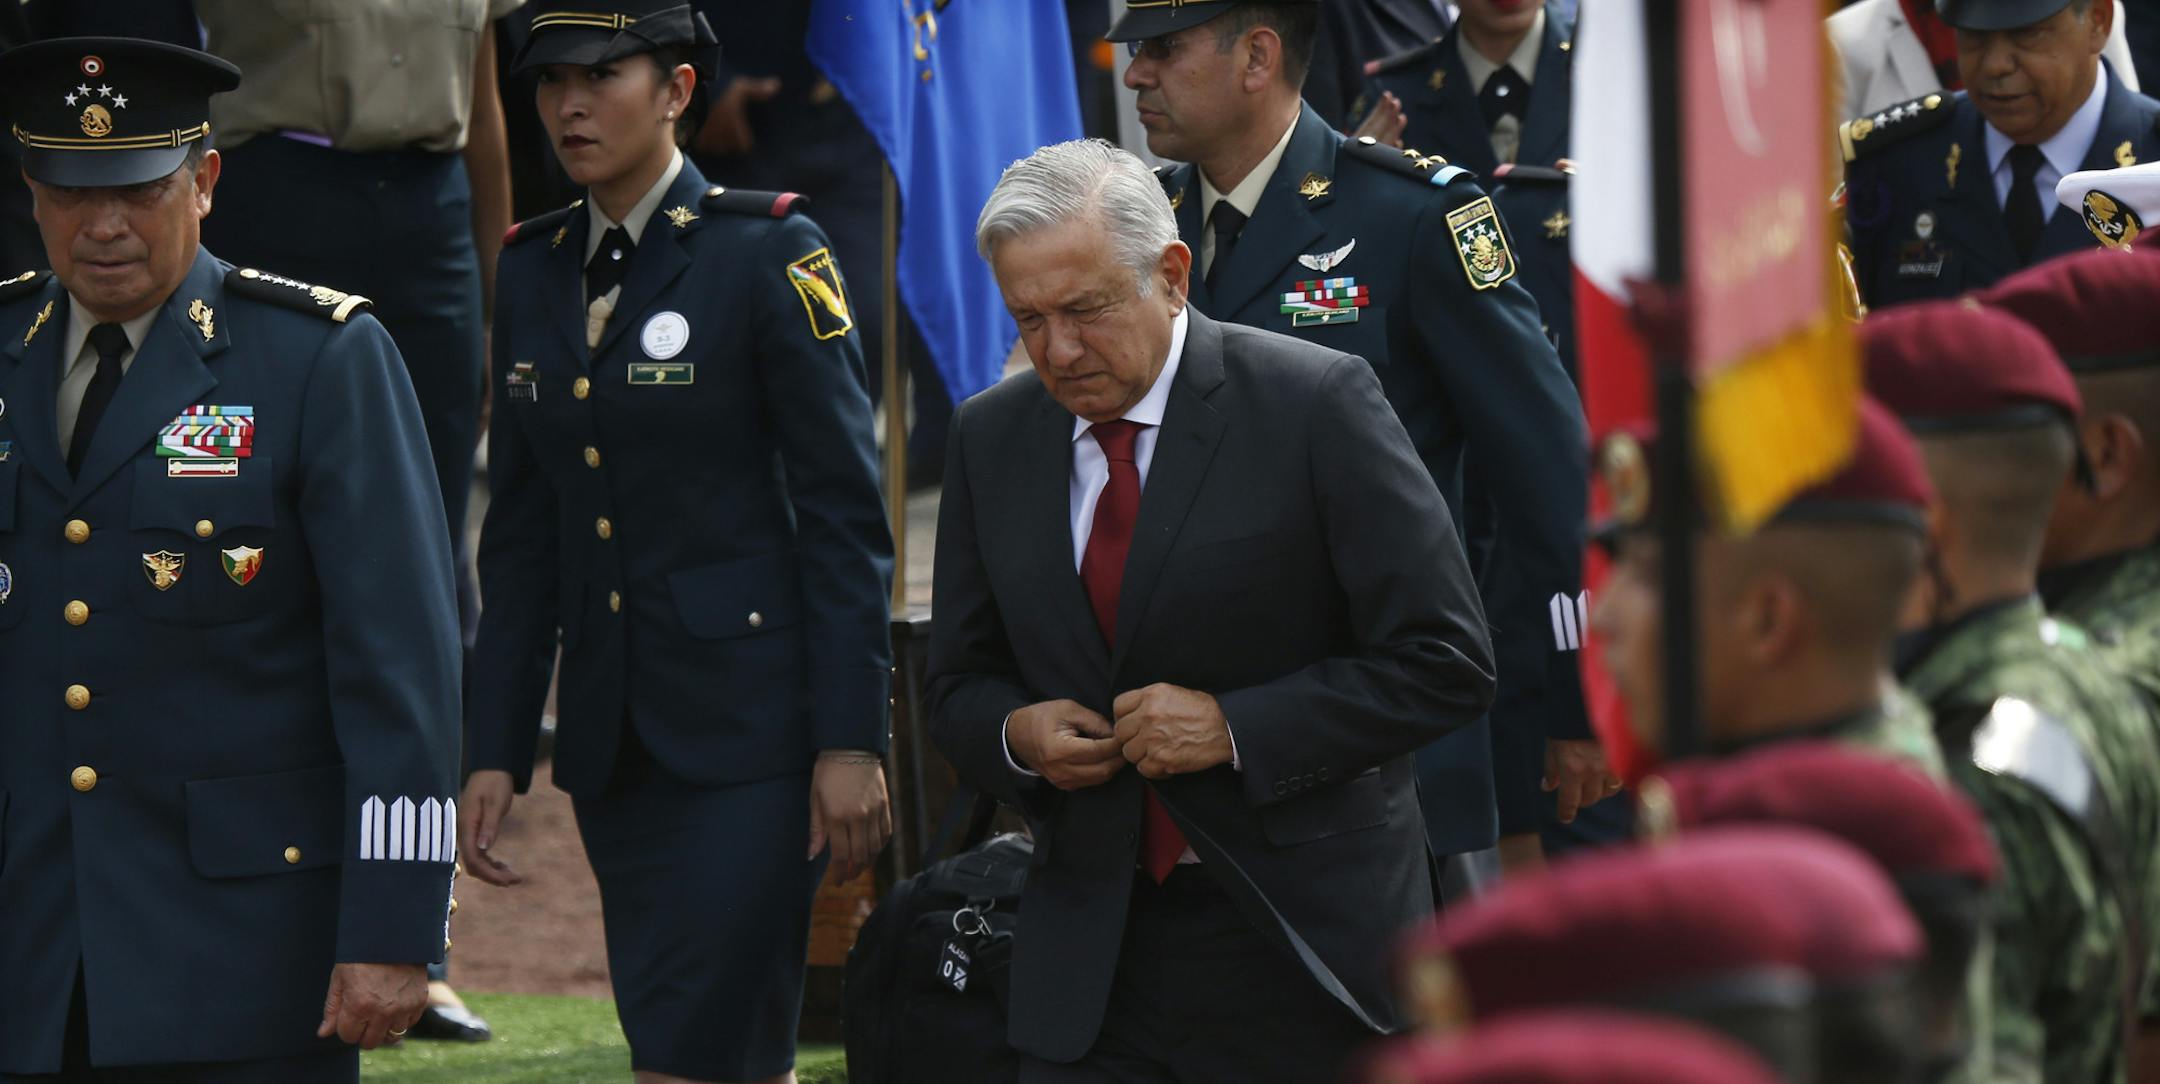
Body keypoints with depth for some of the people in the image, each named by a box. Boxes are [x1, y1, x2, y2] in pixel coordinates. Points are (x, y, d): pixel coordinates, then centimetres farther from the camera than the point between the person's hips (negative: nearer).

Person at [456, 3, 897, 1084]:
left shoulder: (770, 255, -7)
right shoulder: (535, 268, 11)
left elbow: (845, 517, -9)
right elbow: (522, 538, 14)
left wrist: (850, 741, -13)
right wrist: (494, 751, 9)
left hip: (751, 729, -6)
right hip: (613, 736, 6)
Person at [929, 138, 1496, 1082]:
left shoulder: (1314, 403, -8)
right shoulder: (990, 438, 7)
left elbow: (1446, 662, -10)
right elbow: (959, 683, 16)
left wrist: (1236, 728, -19)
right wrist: (1016, 734, -8)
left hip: (1308, 940, -3)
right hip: (1092, 960, 4)